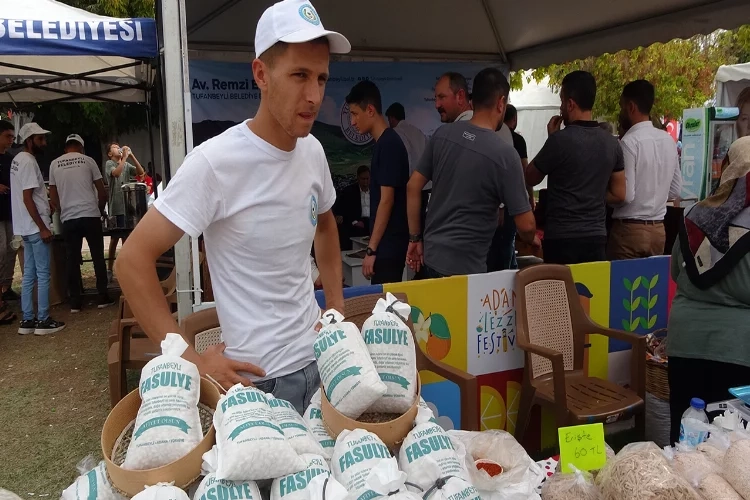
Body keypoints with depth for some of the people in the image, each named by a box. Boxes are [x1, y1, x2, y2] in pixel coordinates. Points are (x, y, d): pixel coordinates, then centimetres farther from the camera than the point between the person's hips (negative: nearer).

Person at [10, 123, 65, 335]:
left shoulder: (18, 159, 15)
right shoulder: (28, 161, -15)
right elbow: (27, 198, -21)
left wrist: (47, 202, 25)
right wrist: (43, 228, -21)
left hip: (26, 227, 10)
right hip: (35, 227, -10)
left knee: (29, 274, 12)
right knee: (43, 274, -4)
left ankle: (27, 320, 16)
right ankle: (43, 320, 1)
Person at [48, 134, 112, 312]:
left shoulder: (54, 164, 9)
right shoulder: (87, 160, 4)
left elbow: (53, 197, 11)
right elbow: (102, 192, 5)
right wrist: (100, 210, 20)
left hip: (68, 218, 2)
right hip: (90, 215, -2)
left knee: (72, 260, 5)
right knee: (98, 257, 5)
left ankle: (75, 302, 7)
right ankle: (103, 297, 6)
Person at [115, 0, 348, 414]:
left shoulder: (313, 151, 0)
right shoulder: (214, 163, -20)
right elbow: (133, 261, -17)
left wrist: (336, 306, 12)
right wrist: (190, 360, -18)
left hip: (319, 360, 6)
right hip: (257, 378, -6)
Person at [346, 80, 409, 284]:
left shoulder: (388, 144, -16)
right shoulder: (384, 143, 12)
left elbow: (387, 200, -19)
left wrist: (371, 249, -18)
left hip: (389, 244, -9)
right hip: (386, 242, 9)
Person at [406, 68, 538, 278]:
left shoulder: (442, 134, -1)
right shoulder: (505, 154, -15)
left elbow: (413, 187, 4)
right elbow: (526, 226, -11)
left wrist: (415, 238, 12)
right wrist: (531, 241, 12)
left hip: (430, 257, 5)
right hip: (465, 268, -5)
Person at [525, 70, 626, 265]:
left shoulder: (560, 139, -14)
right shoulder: (612, 143, 5)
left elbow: (530, 179, 1)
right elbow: (619, 194, 11)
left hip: (562, 238, -5)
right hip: (596, 237, 6)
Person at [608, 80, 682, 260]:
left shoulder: (629, 142, -15)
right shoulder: (669, 140, 7)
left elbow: (625, 195, -18)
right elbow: (675, 190, 13)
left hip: (629, 229, -7)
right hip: (658, 229, 7)